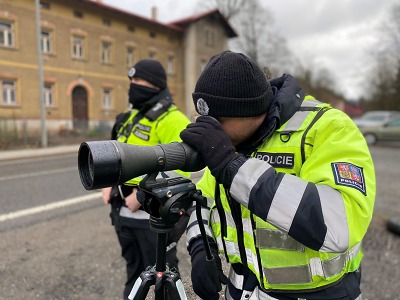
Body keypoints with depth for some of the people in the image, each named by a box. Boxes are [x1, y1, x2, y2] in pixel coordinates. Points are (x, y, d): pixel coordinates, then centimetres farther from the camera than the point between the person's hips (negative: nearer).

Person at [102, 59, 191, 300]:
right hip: (126, 211, 9)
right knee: (134, 270, 25)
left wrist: (142, 194, -22)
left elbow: (178, 169, -25)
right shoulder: (132, 117, 13)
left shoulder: (172, 121, -16)